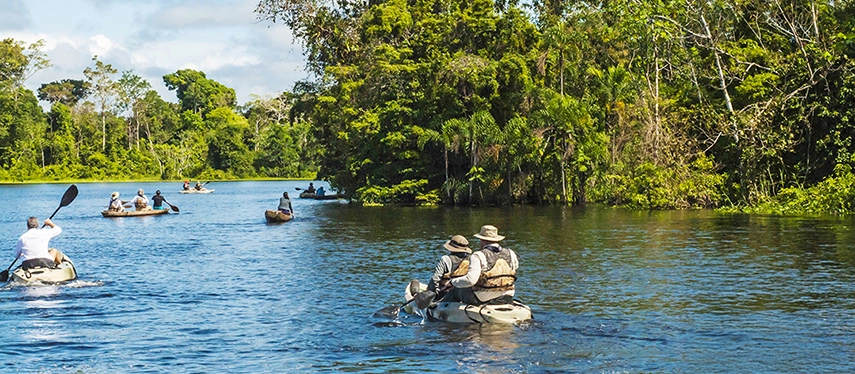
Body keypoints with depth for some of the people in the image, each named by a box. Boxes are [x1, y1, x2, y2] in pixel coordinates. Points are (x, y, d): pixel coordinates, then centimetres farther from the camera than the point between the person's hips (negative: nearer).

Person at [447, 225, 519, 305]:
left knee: (455, 290, 22)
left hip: (482, 300, -5)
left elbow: (470, 280, -25)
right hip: (506, 299, 5)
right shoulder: (510, 254, 1)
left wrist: (453, 281, -8)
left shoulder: (478, 256, -16)